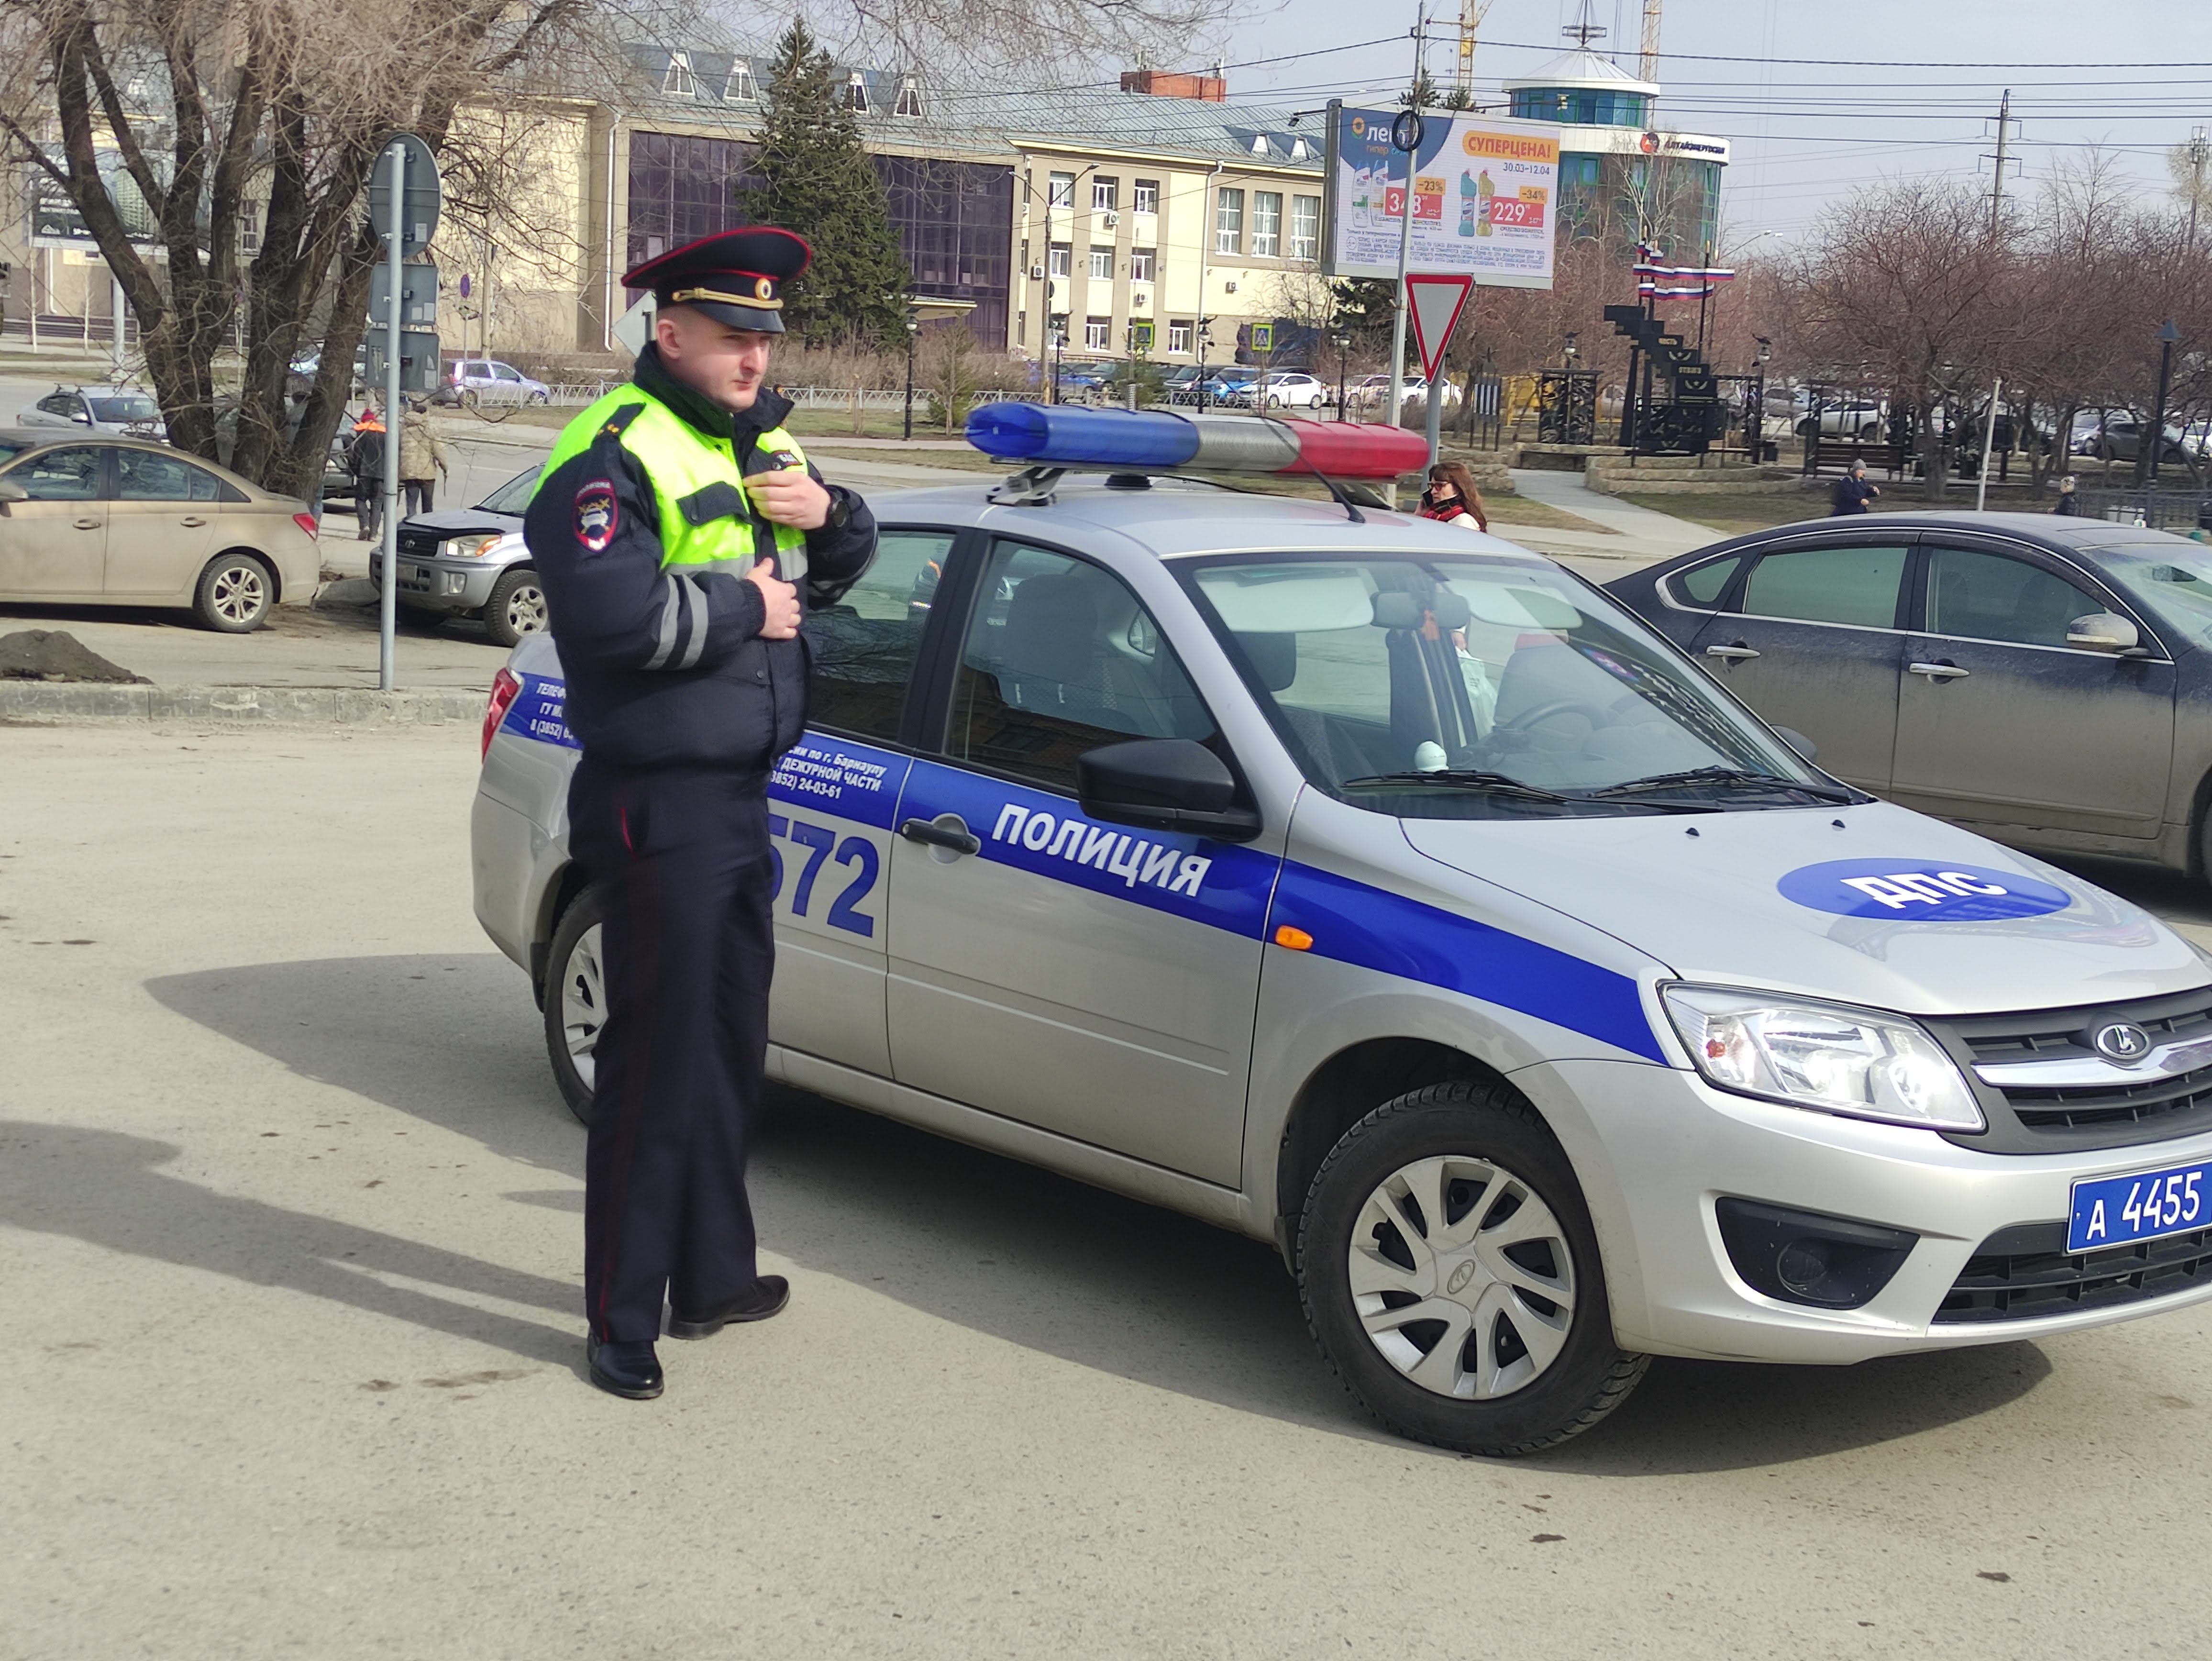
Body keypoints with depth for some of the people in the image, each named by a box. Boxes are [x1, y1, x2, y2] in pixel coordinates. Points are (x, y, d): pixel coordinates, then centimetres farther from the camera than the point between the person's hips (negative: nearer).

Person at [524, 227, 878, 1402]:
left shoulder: (760, 443, 14)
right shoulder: (612, 454, -14)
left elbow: (838, 571, 21)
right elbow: (610, 608, -28)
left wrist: (828, 515, -1)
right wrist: (746, 609, -15)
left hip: (740, 792, 9)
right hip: (657, 805, -9)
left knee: (731, 1047, 18)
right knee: (656, 1061, -5)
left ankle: (714, 1276, 32)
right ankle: (622, 1321, 5)